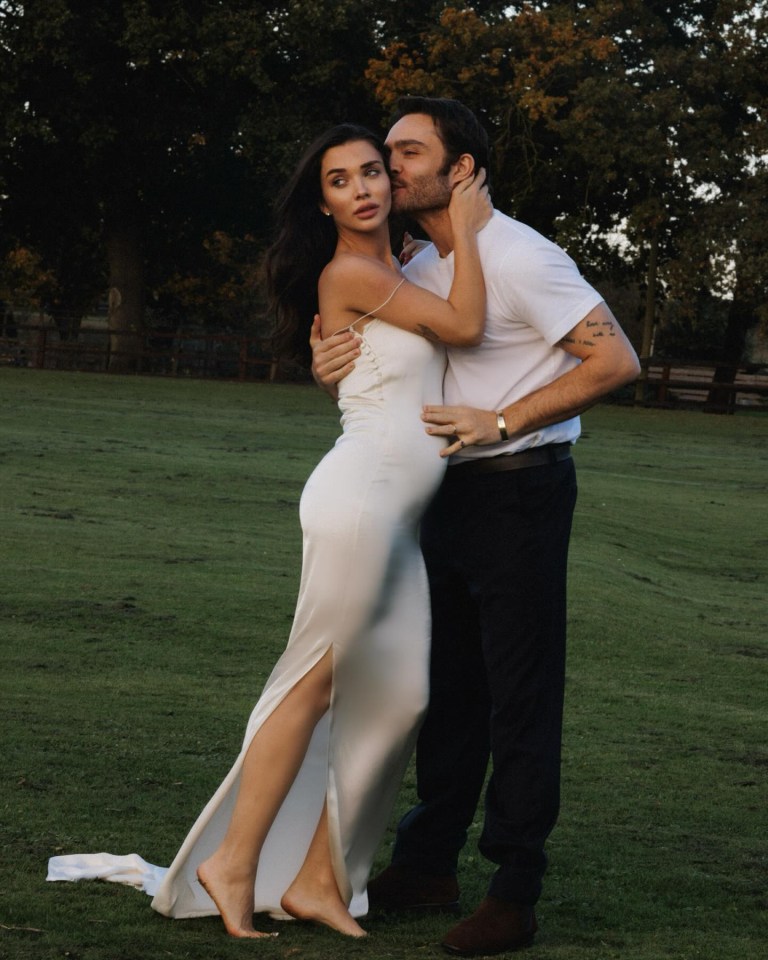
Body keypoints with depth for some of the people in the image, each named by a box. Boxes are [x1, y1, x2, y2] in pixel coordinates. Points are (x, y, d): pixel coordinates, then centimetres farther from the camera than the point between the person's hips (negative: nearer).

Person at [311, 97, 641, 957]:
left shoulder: (518, 257, -14)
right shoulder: (419, 270, 11)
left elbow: (616, 360, -18)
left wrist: (501, 421, -20)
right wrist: (332, 367, -6)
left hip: (520, 491, -9)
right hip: (449, 491, 9)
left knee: (519, 697, -4)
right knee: (447, 686, 15)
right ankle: (429, 866, 24)